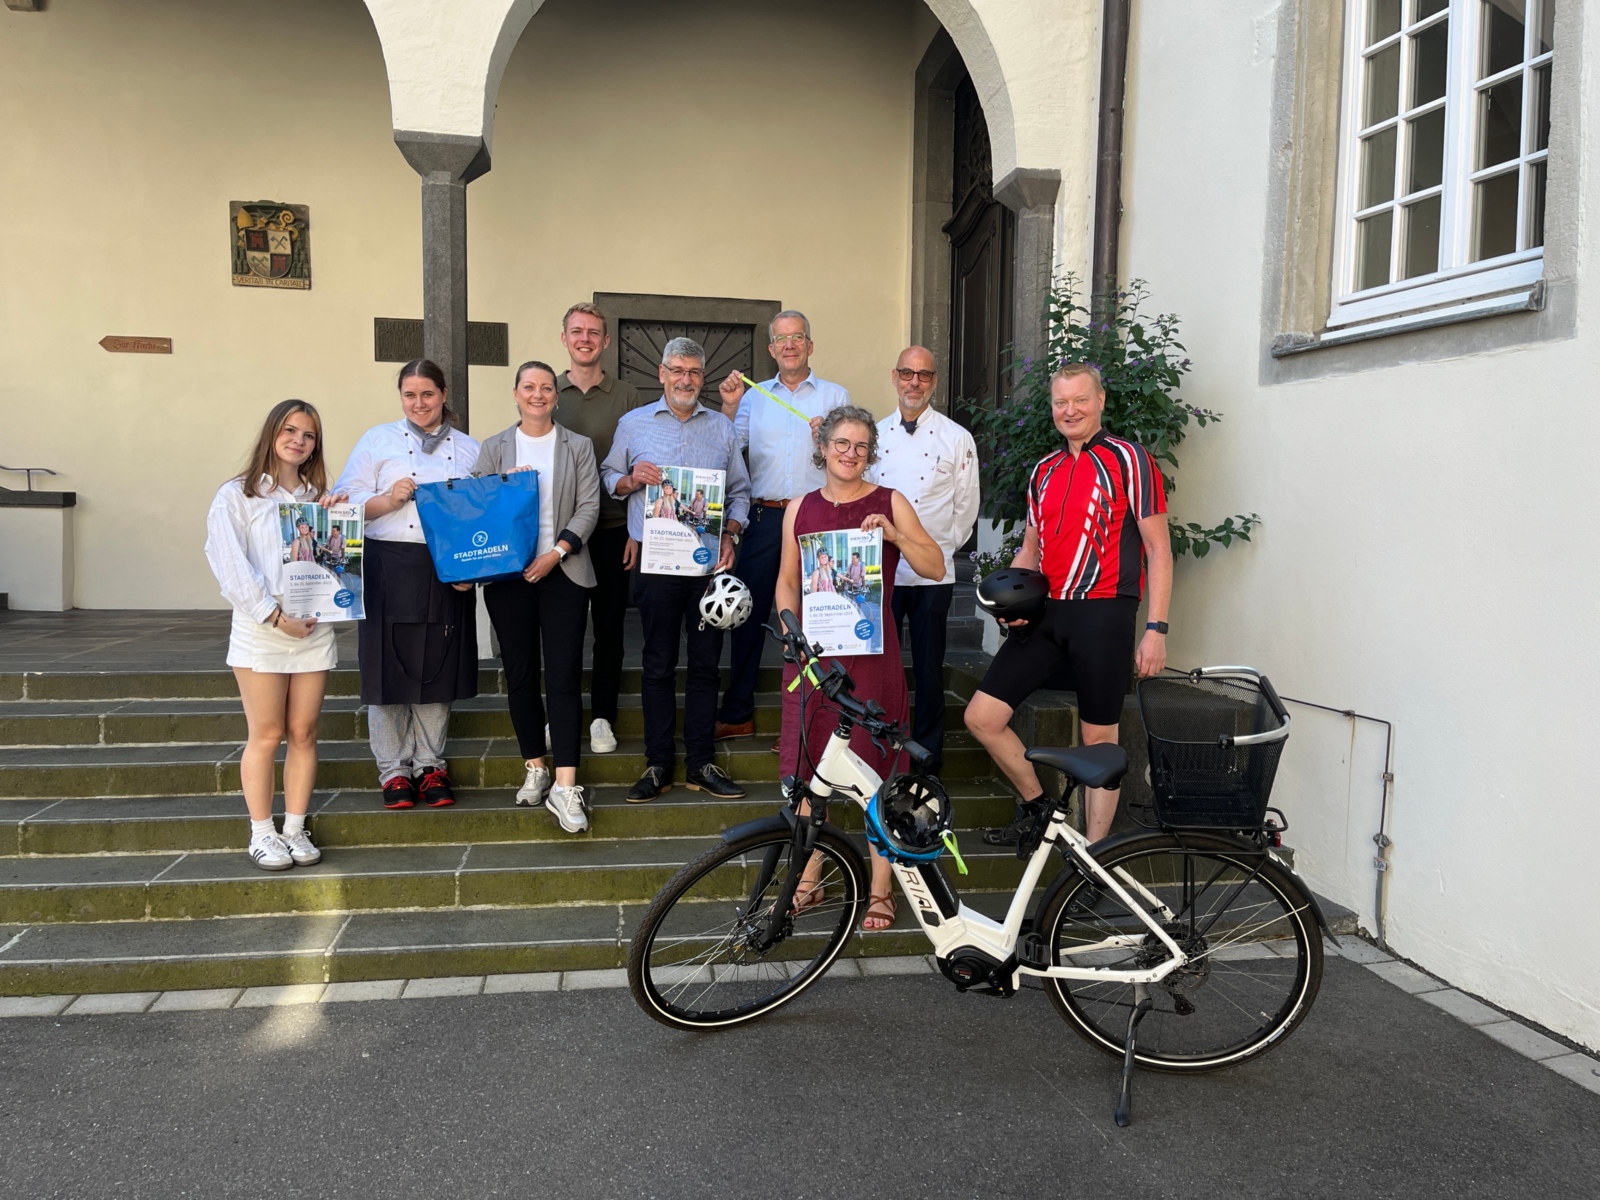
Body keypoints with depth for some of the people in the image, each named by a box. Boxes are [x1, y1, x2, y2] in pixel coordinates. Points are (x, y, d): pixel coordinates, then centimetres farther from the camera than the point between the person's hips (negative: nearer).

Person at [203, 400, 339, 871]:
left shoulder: (319, 498, 16)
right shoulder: (237, 496, 2)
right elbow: (230, 566, -9)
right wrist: (275, 615, -15)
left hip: (314, 630, 4)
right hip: (260, 632, -4)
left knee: (303, 734, 6)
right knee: (265, 736, 0)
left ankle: (295, 829, 15)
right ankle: (262, 834, 11)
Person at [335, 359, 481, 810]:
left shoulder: (469, 450, 14)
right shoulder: (377, 440, 10)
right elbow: (347, 501, 3)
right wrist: (389, 499, -15)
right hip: (389, 568, -1)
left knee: (439, 670, 6)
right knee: (390, 668, 1)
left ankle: (430, 765, 19)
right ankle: (394, 769, 14)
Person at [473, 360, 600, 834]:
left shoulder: (578, 447, 10)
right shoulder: (494, 448, 12)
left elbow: (589, 507, 1)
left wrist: (556, 553, -11)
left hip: (563, 573, -2)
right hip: (507, 573, 2)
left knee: (564, 676, -8)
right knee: (520, 675, 6)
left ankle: (564, 787, -9)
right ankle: (535, 769, 20)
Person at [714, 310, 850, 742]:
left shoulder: (835, 395, 10)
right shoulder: (754, 395, 15)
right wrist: (728, 406, -6)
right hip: (764, 516, 2)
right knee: (748, 612, 2)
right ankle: (737, 714, 11)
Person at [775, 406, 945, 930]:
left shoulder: (890, 503, 3)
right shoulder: (801, 508, 12)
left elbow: (935, 567, -1)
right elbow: (787, 580, 15)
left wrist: (896, 535, -17)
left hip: (871, 651, -3)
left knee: (875, 772, 0)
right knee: (805, 770, 6)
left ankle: (880, 891, 11)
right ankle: (808, 883, 22)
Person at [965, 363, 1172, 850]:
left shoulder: (1129, 459, -3)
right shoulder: (1044, 471, 15)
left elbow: (1158, 549, -5)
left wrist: (1156, 628, -12)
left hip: (1103, 614, -6)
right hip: (1046, 613, 6)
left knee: (1099, 738, 4)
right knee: (981, 716, -1)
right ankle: (1036, 805, 20)